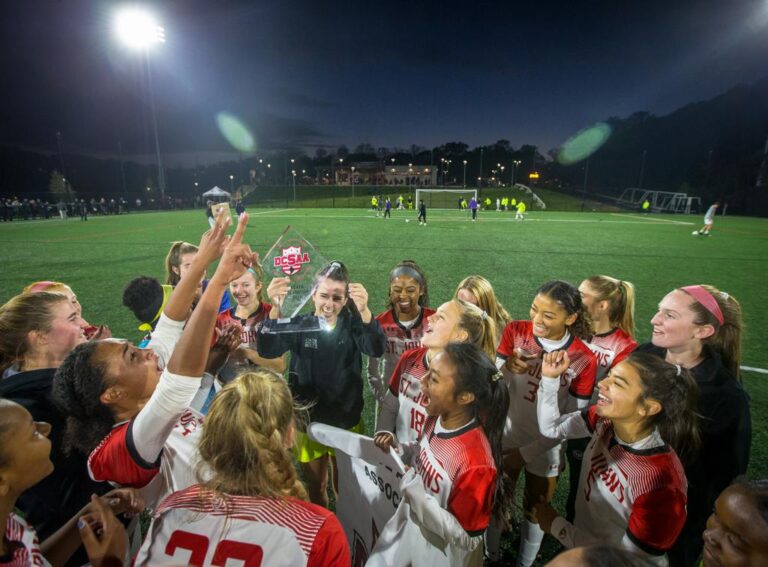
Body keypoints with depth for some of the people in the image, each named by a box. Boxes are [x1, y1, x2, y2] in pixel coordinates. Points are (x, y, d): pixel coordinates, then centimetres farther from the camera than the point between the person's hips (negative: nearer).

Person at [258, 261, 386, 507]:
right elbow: (267, 350, -27)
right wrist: (275, 308, -46)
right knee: (315, 486, 21)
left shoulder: (352, 324, -10)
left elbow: (376, 349, -29)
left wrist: (364, 310, -48)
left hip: (346, 421, 0)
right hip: (308, 420, 0)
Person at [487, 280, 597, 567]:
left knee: (535, 511, 22)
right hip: (505, 438, 2)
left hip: (545, 449, -1)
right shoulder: (515, 331, -15)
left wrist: (526, 452, -14)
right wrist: (505, 368, -34)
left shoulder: (584, 360, -20)